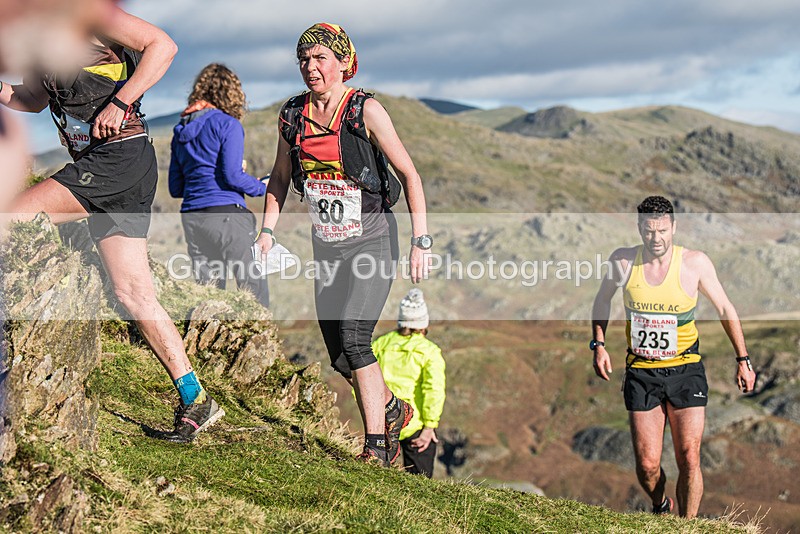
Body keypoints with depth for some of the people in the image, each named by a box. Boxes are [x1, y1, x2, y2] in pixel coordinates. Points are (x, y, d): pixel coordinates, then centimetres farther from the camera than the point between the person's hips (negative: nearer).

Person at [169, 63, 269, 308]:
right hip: (226, 214, -6)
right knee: (254, 288, -5)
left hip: (191, 218, 7)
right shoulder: (227, 125, -4)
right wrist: (262, 187, 2)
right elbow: (232, 176, -13)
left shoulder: (181, 131, 15)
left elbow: (175, 187, 16)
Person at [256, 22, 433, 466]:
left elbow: (408, 174, -7)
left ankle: (375, 446, -12)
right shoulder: (293, 115, 4)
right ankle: (392, 410, 35)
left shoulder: (365, 111, -10)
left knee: (353, 336, -21)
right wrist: (267, 230, 7)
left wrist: (421, 241, -13)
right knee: (339, 358, 7)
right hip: (326, 247, 5)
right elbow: (281, 178, 18)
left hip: (372, 242, -5)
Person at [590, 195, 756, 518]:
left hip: (685, 370, -1)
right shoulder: (623, 261, -5)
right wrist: (599, 345, 5)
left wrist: (743, 360, 5)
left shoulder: (694, 263, -8)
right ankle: (660, 506, 32)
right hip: (641, 372, 1)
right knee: (647, 466, -1)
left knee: (689, 460, -9)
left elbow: (725, 309, 4)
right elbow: (603, 300, 14)